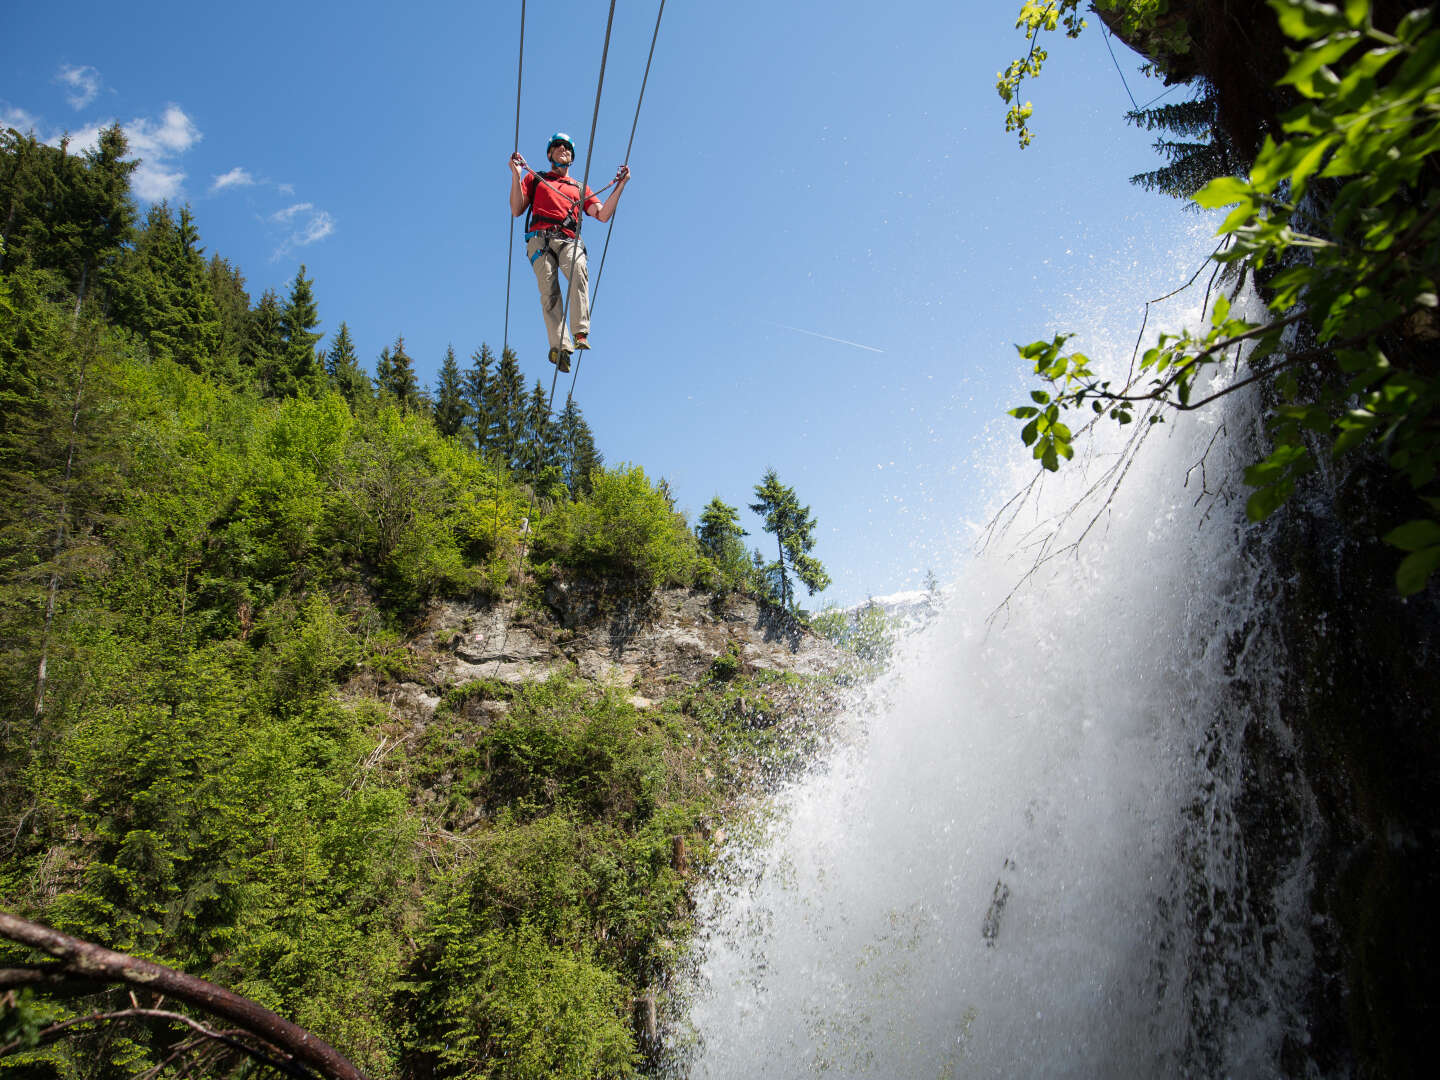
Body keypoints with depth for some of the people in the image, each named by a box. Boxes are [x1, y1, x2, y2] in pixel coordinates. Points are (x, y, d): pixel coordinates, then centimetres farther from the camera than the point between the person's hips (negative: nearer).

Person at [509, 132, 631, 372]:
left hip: (569, 241, 1)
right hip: (540, 239, -1)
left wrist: (620, 186, 12)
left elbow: (603, 215, 19)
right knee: (548, 287, -25)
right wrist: (516, 175, 4)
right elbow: (517, 210, 14)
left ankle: (580, 334, -39)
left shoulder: (580, 187, 32)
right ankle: (560, 347, -35)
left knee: (578, 271, -33)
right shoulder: (534, 179, 28)